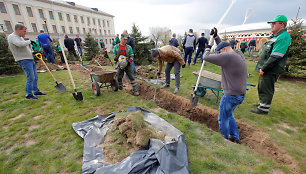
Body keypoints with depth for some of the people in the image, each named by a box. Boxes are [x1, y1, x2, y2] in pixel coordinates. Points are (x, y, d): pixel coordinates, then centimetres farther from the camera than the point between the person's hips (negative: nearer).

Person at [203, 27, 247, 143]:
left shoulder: (228, 56, -21)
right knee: (229, 114, 27)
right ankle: (235, 138, 41)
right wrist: (216, 37, 18)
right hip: (240, 94, 10)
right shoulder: (239, 54, 9)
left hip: (231, 95, -10)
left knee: (223, 119, 9)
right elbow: (223, 47, 25)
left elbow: (206, 57, -18)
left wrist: (209, 45, 0)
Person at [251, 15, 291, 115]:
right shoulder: (276, 37, 18)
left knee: (266, 90, -2)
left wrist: (263, 68, -21)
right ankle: (262, 103, 36)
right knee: (261, 87, 20)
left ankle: (263, 109, 8)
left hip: (270, 71, -10)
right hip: (266, 69, 10)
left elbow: (275, 57, -23)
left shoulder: (284, 37, -14)